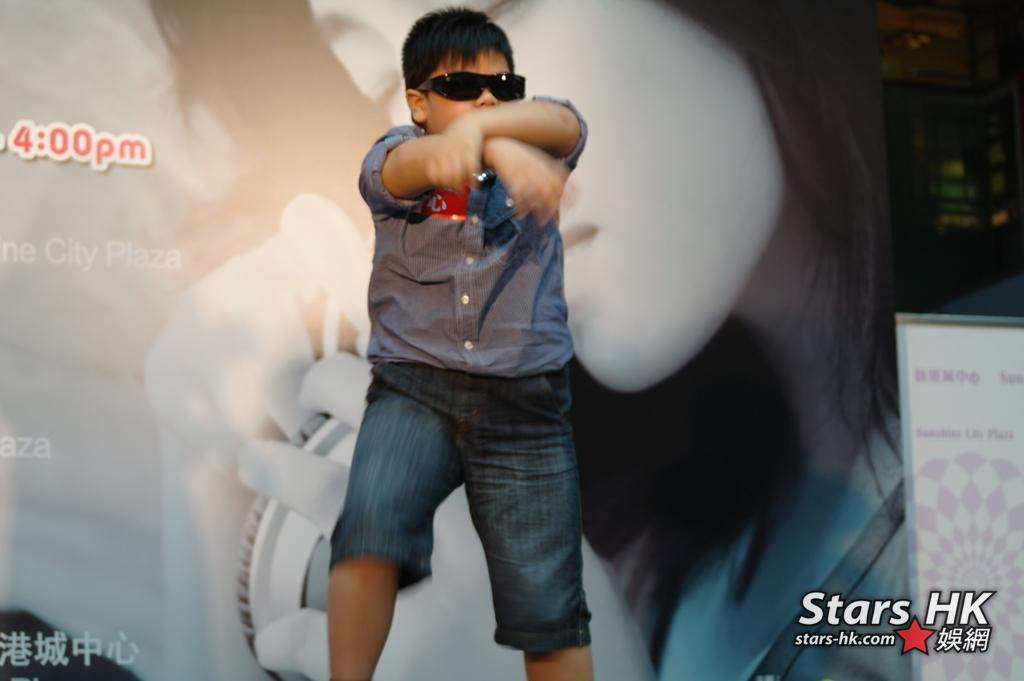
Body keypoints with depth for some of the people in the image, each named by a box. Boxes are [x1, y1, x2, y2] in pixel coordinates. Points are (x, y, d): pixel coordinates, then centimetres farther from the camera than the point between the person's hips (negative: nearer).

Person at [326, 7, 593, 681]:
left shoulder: (535, 154, 10)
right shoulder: (399, 155, 5)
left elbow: (564, 124, -15)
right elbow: (401, 168, -20)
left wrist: (480, 125, -37)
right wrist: (496, 147, -43)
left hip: (527, 402, 1)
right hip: (414, 390, -1)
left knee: (548, 604, 0)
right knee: (372, 523, -28)